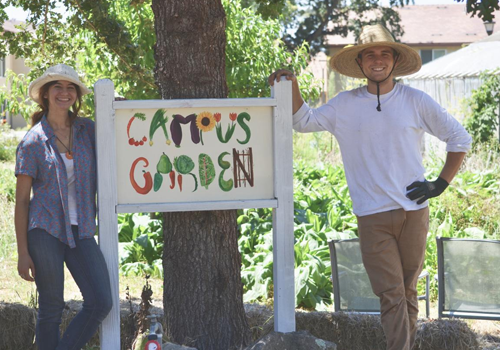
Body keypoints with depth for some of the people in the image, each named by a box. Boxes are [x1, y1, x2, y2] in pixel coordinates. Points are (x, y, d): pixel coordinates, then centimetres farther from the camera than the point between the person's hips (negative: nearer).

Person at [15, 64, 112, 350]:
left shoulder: (88, 130, 7)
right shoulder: (33, 141, -1)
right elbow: (22, 200, 0)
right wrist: (23, 253, -6)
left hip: (81, 232, 4)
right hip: (46, 230, -3)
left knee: (101, 303, -6)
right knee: (52, 307, 0)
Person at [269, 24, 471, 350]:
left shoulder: (416, 101, 3)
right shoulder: (346, 106, 5)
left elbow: (459, 138, 9)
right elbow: (304, 121, 9)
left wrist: (440, 184, 3)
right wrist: (292, 86, -8)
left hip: (414, 213, 1)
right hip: (372, 217, -1)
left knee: (408, 291, 10)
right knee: (391, 295, -7)